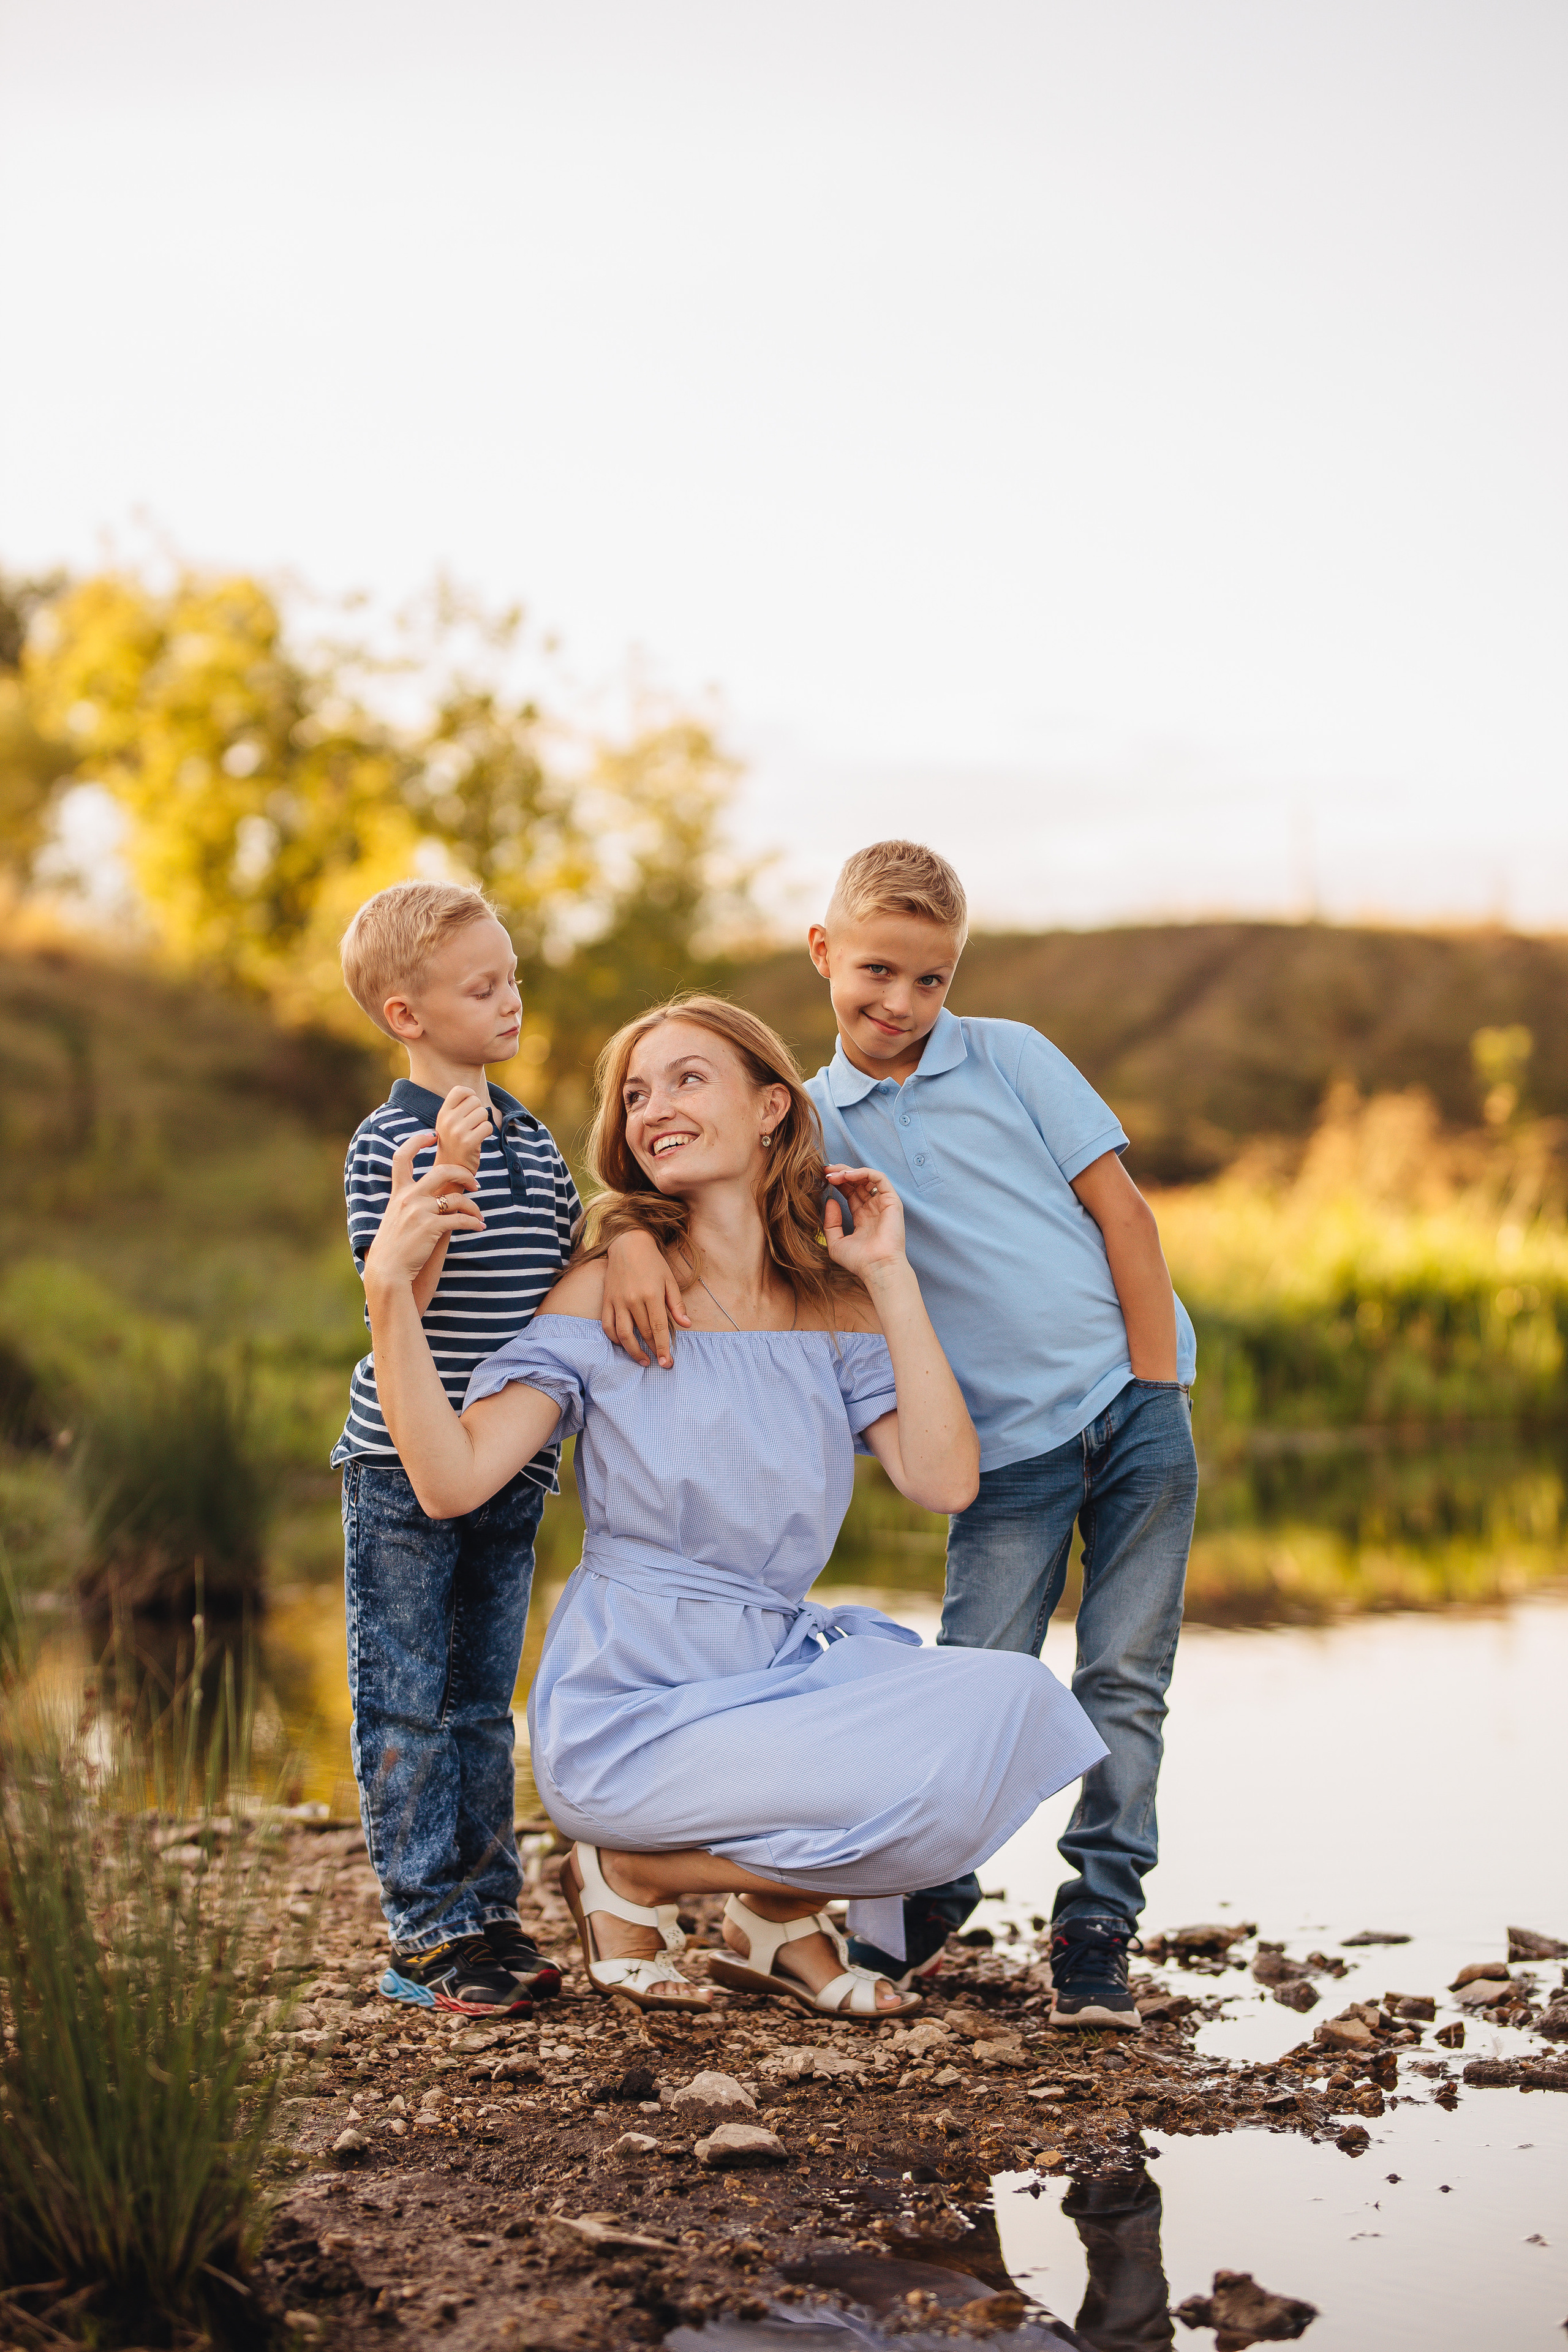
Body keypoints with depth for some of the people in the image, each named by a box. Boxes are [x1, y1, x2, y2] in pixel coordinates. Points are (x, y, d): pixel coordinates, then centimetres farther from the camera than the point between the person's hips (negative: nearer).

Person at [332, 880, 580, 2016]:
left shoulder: (535, 1140, 9)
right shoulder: (392, 1144, -12)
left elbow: (570, 1276, 19)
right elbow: (397, 1292, -21)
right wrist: (452, 1176, -31)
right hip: (407, 1467, -6)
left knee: (484, 1706, 13)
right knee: (408, 1710, 1)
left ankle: (488, 1913, 21)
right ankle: (427, 1934, 7)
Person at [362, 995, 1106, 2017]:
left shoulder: (835, 1309, 7)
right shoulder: (608, 1296, -3)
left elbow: (945, 1480, -7)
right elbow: (454, 1480, -13)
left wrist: (891, 1278, -4)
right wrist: (391, 1290, -24)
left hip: (781, 1670, 5)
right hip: (630, 1710, -5)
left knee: (1005, 1700, -19)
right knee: (917, 1788, -26)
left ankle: (778, 1917, 4)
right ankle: (629, 1877, 0)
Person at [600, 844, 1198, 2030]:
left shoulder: (1013, 1059, 1)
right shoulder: (811, 1122, 4)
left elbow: (1121, 1210, 0)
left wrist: (1154, 1391, -5)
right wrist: (634, 1239, -26)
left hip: (1133, 1406, 0)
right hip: (1007, 1446, 1)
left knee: (1124, 1678, 0)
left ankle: (1097, 1923, 11)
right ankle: (931, 1892, 20)